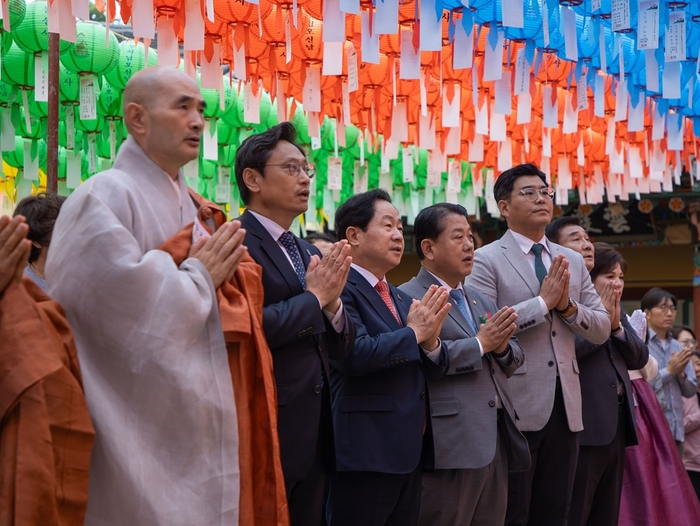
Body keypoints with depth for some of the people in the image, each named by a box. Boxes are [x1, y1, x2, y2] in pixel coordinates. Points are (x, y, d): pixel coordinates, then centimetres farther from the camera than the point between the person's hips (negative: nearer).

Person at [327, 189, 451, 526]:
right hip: (367, 454, -8)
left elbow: (434, 369, 15)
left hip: (411, 453, 9)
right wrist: (413, 332, -12)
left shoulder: (403, 299, 17)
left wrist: (431, 338, -6)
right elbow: (356, 354, -24)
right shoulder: (341, 289, -9)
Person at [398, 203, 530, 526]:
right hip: (451, 443, -8)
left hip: (496, 439, 8)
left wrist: (502, 346, -3)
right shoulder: (408, 298, -6)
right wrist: (480, 343, -14)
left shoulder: (480, 301, 22)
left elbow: (515, 358, 20)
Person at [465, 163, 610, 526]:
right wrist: (543, 301, -16)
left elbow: (601, 330, 10)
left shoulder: (572, 262, 13)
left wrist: (567, 305, -9)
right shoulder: (487, 260, -4)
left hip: (565, 405, 6)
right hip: (515, 406, -5)